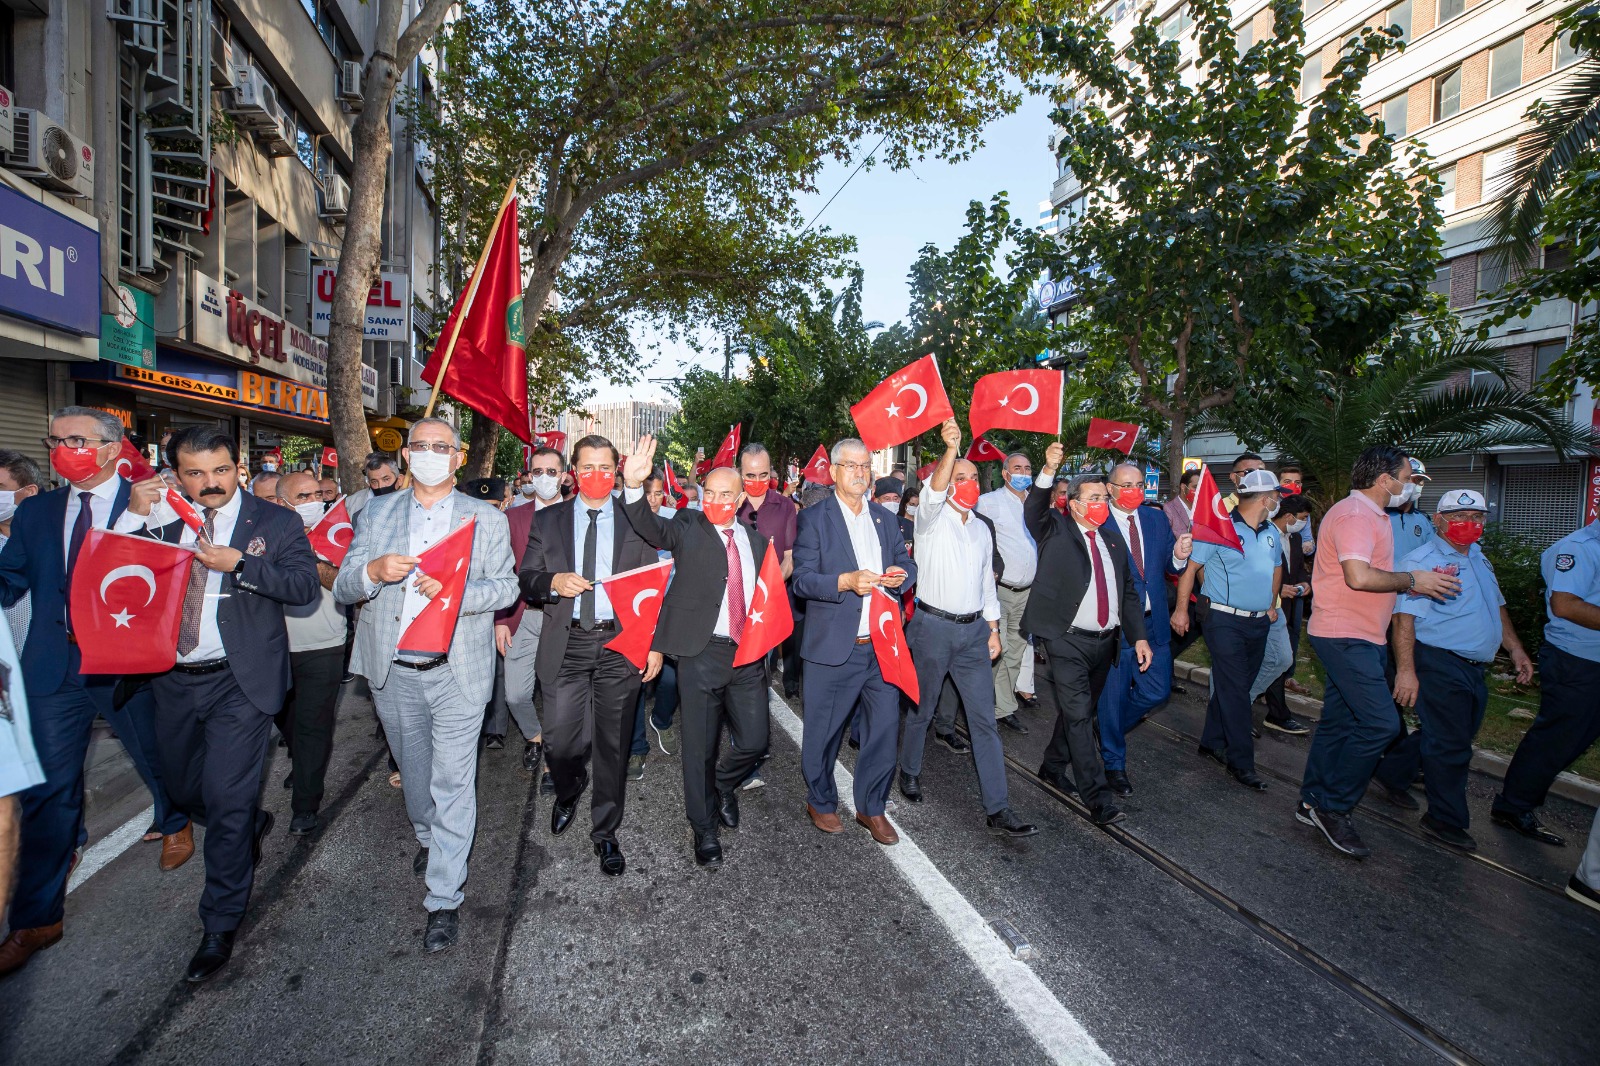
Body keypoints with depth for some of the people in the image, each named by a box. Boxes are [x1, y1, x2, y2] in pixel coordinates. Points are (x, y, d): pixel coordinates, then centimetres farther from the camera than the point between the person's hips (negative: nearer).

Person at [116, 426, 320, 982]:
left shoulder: (275, 522, -4)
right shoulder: (160, 517, 7)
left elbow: (305, 586, -13)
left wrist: (240, 565, -24)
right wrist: (134, 515, -11)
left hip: (239, 681, -5)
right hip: (173, 679, 5)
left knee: (226, 801, -3)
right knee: (183, 788, 20)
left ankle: (221, 925, 14)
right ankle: (252, 823, 50)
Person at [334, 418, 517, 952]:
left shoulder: (487, 519, 1)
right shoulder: (375, 513, 7)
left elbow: (506, 586, -4)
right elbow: (343, 588, 2)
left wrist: (456, 591, -23)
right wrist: (373, 571, -21)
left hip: (458, 670, -3)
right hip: (393, 671, 3)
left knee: (452, 782, -1)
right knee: (413, 769, 20)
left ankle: (444, 899, 12)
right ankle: (428, 839, 48)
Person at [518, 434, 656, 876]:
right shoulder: (547, 520, 7)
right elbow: (525, 579, 6)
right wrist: (553, 582, -15)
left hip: (619, 646, 0)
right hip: (566, 646, 1)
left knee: (613, 745, 8)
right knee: (559, 743, 3)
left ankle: (605, 832, 28)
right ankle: (569, 791, 39)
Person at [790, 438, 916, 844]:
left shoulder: (885, 518, 13)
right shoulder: (814, 518, -3)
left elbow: (907, 564, 16)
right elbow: (801, 580, -10)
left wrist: (901, 575, -7)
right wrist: (846, 582, -24)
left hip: (882, 644, 5)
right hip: (833, 647, -4)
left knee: (885, 728, 9)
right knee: (823, 731, 10)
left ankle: (871, 807, 30)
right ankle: (820, 801, 34)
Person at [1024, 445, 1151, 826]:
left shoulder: (1113, 539, 12)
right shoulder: (1055, 530, -3)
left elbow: (1128, 590, 13)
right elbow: (1034, 509, -23)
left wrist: (1139, 636, 6)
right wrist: (1048, 471, -38)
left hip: (1104, 641, 6)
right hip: (1068, 641, -6)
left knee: (1079, 712, 17)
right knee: (1078, 715, -7)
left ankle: (1053, 768, 35)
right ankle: (1097, 798, 0)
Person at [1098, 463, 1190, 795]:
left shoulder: (1157, 519, 7)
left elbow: (1170, 568, 8)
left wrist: (1179, 556, -13)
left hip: (1153, 622, 5)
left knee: (1157, 691, 13)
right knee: (1112, 696, 8)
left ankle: (1108, 726, 40)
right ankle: (1114, 764, 28)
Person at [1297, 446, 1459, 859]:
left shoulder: (1371, 515, 19)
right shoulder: (1354, 514, -15)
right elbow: (1358, 576, -28)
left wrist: (1421, 580, 14)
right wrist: (1411, 580, -14)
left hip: (1359, 638, 11)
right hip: (1345, 636, -11)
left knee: (1339, 721, 13)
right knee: (1380, 722, -12)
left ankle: (1312, 803, 21)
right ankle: (1332, 807, -2)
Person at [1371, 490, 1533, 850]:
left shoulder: (1478, 557, 15)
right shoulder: (1422, 561, -14)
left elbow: (1496, 606, 26)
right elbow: (1404, 617, -21)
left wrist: (1515, 648, 19)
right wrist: (1406, 670, -26)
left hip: (1474, 668, 9)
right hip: (1439, 664, -9)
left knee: (1450, 736, 16)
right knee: (1450, 745, -1)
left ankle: (1391, 775, 31)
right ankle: (1447, 818, 13)